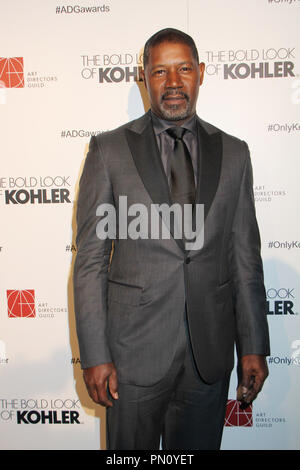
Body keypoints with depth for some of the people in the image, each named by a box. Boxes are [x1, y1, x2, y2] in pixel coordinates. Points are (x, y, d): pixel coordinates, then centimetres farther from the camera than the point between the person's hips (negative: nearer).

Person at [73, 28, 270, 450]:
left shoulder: (233, 153, 5)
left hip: (210, 352, 2)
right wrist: (95, 355, -7)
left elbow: (245, 256, 6)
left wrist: (253, 347, 4)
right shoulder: (109, 150, -2)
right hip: (135, 351, -2)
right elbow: (90, 260, -4)